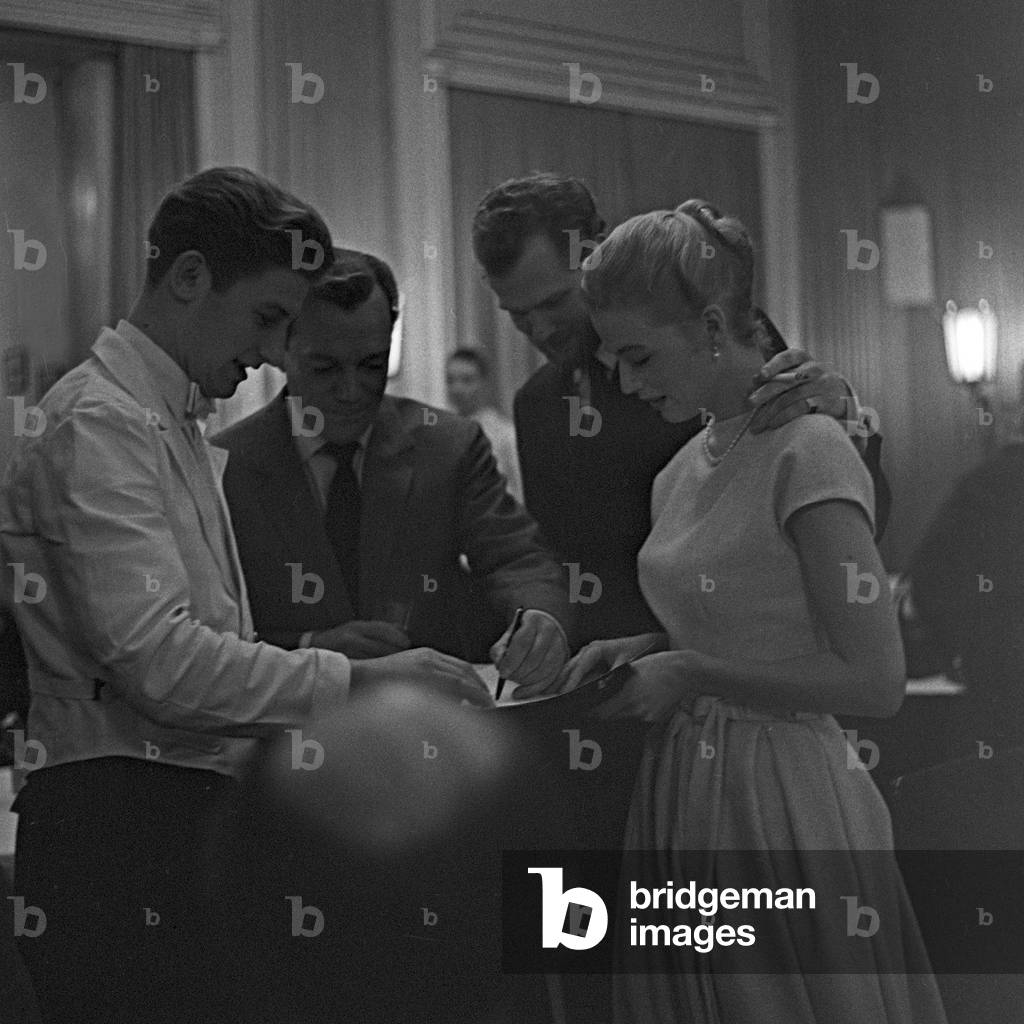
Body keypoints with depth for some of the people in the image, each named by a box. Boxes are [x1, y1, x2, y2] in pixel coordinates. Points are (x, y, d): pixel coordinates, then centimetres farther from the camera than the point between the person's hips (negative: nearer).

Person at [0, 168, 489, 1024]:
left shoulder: (182, 429, 21)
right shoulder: (100, 423, -9)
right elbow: (157, 656, -20)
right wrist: (353, 680, -17)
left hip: (193, 811, 9)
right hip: (120, 817, -9)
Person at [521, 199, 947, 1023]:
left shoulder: (808, 452, -15)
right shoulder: (684, 469, 9)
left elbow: (875, 682, -18)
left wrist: (693, 675, -15)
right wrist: (636, 649, 4)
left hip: (782, 803, -7)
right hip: (682, 796, 8)